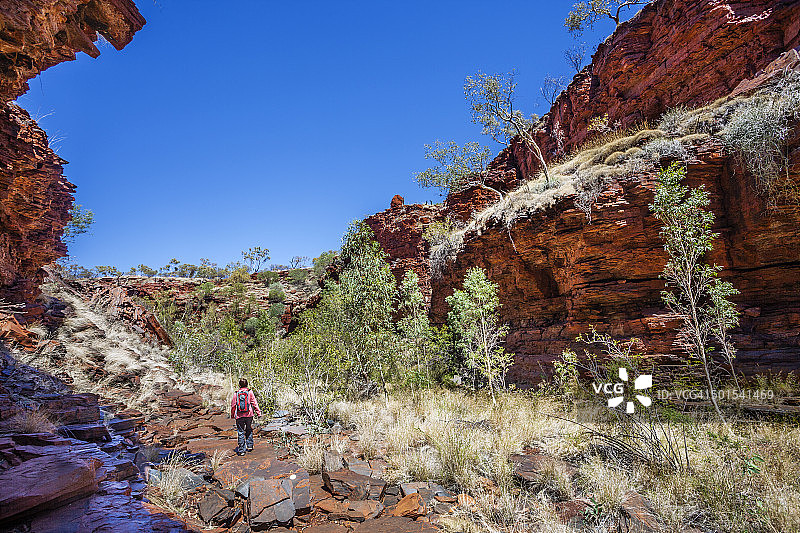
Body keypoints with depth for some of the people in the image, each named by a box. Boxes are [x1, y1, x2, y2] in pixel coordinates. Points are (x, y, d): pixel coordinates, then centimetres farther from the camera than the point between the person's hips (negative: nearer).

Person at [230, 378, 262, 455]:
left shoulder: (236, 393, -1)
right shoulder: (250, 392, -3)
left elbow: (233, 405, 4)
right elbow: (254, 403, -5)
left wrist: (232, 415, 18)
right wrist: (258, 412, 0)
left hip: (239, 416, 0)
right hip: (249, 415, 0)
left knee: (240, 432, 6)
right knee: (249, 431, 18)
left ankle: (241, 450, 7)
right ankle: (249, 446, 22)